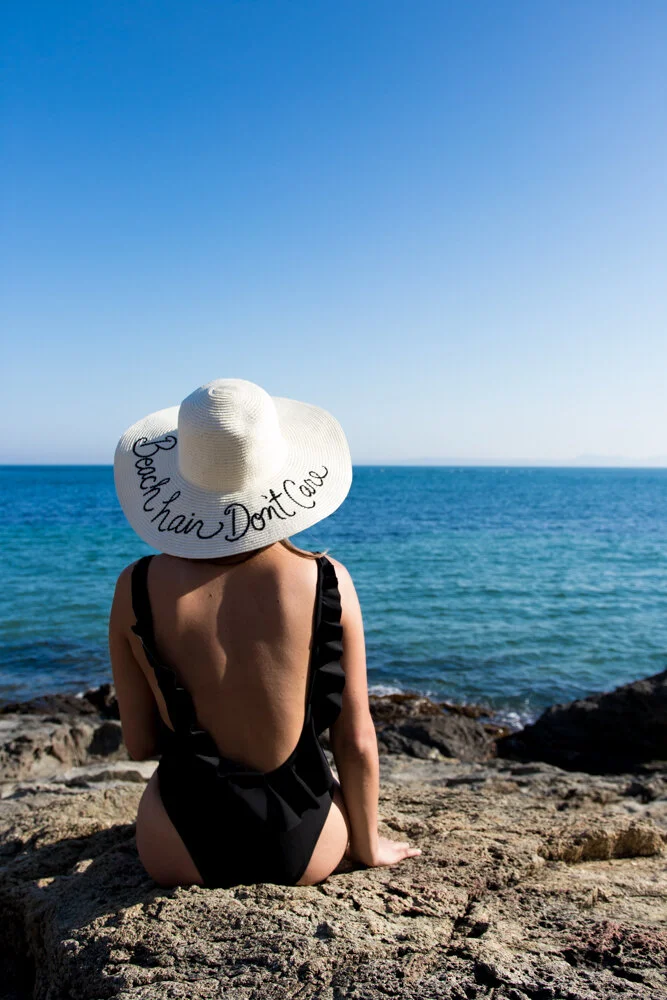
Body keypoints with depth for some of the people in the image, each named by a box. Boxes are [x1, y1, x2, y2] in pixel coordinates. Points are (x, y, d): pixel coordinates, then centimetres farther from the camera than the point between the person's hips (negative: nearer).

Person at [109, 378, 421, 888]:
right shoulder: (328, 582, -17)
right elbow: (357, 742, -9)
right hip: (305, 851, 0)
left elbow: (139, 745, -5)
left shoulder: (137, 589, -16)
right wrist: (368, 843, 9)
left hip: (181, 853, 0)